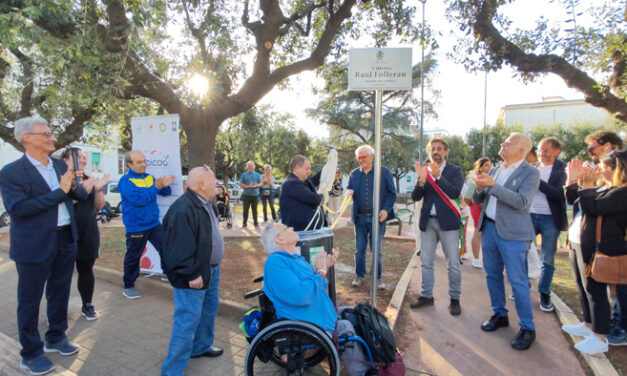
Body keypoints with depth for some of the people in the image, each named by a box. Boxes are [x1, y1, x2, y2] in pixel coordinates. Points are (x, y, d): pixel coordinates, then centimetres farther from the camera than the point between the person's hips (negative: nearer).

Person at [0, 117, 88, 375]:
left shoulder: (60, 165, 6)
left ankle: (56, 338, 39)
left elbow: (82, 196, 8)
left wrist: (73, 185, -14)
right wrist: (60, 192, -24)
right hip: (35, 245, -6)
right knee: (29, 300, 9)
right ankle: (31, 354, 27)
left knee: (59, 293, 19)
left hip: (66, 240, 6)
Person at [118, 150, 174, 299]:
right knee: (133, 257, 9)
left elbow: (165, 193, 11)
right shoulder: (125, 181, -11)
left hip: (154, 224, 5)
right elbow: (138, 199, -24)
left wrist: (165, 185, -11)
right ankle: (128, 286, 26)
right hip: (136, 227, -5)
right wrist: (156, 187, -23)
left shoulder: (150, 177, 7)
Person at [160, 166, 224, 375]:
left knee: (209, 310, 24)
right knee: (188, 320, 0)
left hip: (211, 268, 10)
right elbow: (180, 247, -27)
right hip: (194, 275, -10)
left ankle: (202, 346, 46)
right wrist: (192, 275, -22)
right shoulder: (183, 210, -27)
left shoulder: (206, 203, 5)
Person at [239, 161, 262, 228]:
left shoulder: (257, 175, 11)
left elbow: (260, 184, 7)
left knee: (255, 210, 4)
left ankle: (255, 222, 14)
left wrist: (255, 185, -13)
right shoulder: (244, 175, 7)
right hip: (246, 195, -1)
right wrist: (248, 186, -13)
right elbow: (241, 184, 2)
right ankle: (244, 223, 8)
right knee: (246, 209, -1)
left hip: (255, 194, 1)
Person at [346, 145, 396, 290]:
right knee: (359, 249, 10)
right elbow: (349, 190, 12)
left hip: (377, 217, -2)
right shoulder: (354, 174, 8)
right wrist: (349, 193, -13)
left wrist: (386, 209, -13)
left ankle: (377, 278, 20)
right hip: (360, 218, 3)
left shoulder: (384, 172, -1)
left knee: (376, 250, 5)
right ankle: (359, 276, 26)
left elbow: (392, 193, 0)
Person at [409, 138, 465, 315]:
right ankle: (426, 295, 24)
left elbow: (455, 192, -17)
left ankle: (455, 299, 18)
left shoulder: (455, 170, 0)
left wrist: (437, 176, -25)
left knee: (453, 264, 2)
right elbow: (415, 197, 0)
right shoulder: (424, 170, 8)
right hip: (427, 221, 4)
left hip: (447, 221, -3)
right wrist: (422, 180, -17)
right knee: (426, 262, 11)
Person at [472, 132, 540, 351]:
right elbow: (478, 200, 13)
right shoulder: (494, 171, 12)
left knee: (517, 281, -2)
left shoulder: (530, 173, -6)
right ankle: (499, 314, 32)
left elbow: (522, 202, -21)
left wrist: (493, 185, -24)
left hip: (512, 234, -6)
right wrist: (480, 188, -9)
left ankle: (527, 328, 14)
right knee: (492, 275, 15)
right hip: (489, 228, 7)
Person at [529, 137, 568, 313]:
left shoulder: (563, 169, -5)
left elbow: (560, 194, -17)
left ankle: (544, 294, 21)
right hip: (529, 216, 4)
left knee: (547, 259, 6)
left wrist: (538, 181, -22)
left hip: (550, 219, -3)